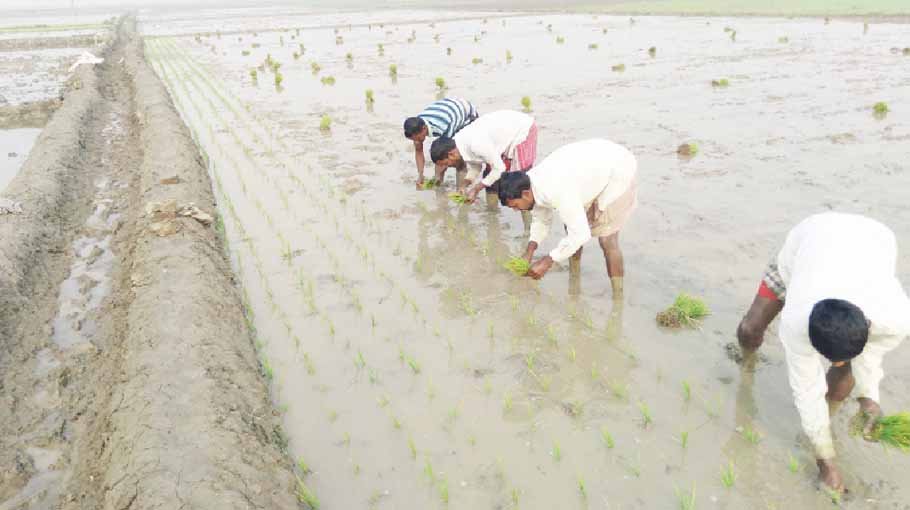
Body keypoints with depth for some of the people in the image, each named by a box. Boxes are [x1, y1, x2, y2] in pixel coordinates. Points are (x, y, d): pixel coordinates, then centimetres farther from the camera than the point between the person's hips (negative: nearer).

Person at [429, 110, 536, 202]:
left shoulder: (477, 144, -36)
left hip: (523, 130, -9)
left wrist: (475, 190, -22)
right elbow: (474, 167, 5)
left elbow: (499, 168, -28)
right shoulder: (460, 141, -8)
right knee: (489, 173, 8)